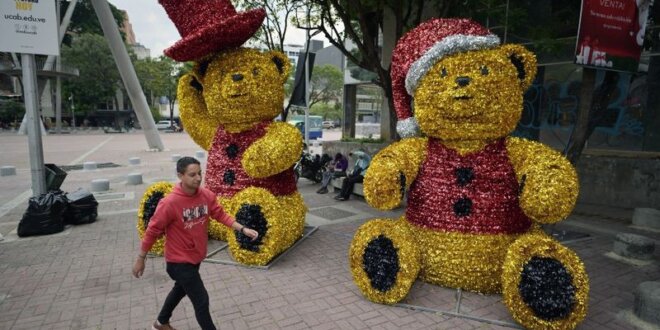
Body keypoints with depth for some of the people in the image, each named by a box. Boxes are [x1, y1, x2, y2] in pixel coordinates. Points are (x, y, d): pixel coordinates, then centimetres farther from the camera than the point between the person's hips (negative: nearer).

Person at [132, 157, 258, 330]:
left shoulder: (207, 195, -11)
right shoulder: (170, 202, -26)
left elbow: (220, 215, -4)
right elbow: (152, 230, -16)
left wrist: (242, 229, -16)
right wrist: (140, 260, -6)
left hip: (195, 256, 7)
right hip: (179, 261, -7)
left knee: (181, 289, 28)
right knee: (201, 300, -2)